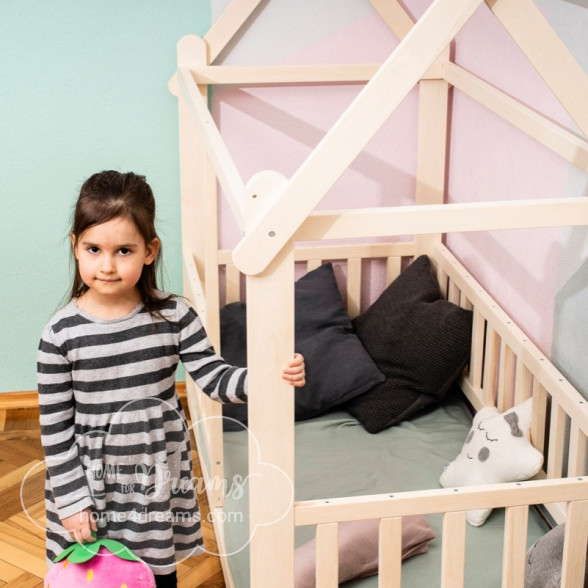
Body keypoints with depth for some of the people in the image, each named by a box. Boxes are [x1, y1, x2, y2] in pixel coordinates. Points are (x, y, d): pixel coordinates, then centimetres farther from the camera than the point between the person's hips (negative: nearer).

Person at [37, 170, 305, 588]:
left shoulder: (174, 316, -10)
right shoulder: (62, 333, -13)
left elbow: (214, 378, -9)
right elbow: (54, 427, -8)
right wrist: (71, 499, -8)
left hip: (159, 479, 2)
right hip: (91, 484, -1)